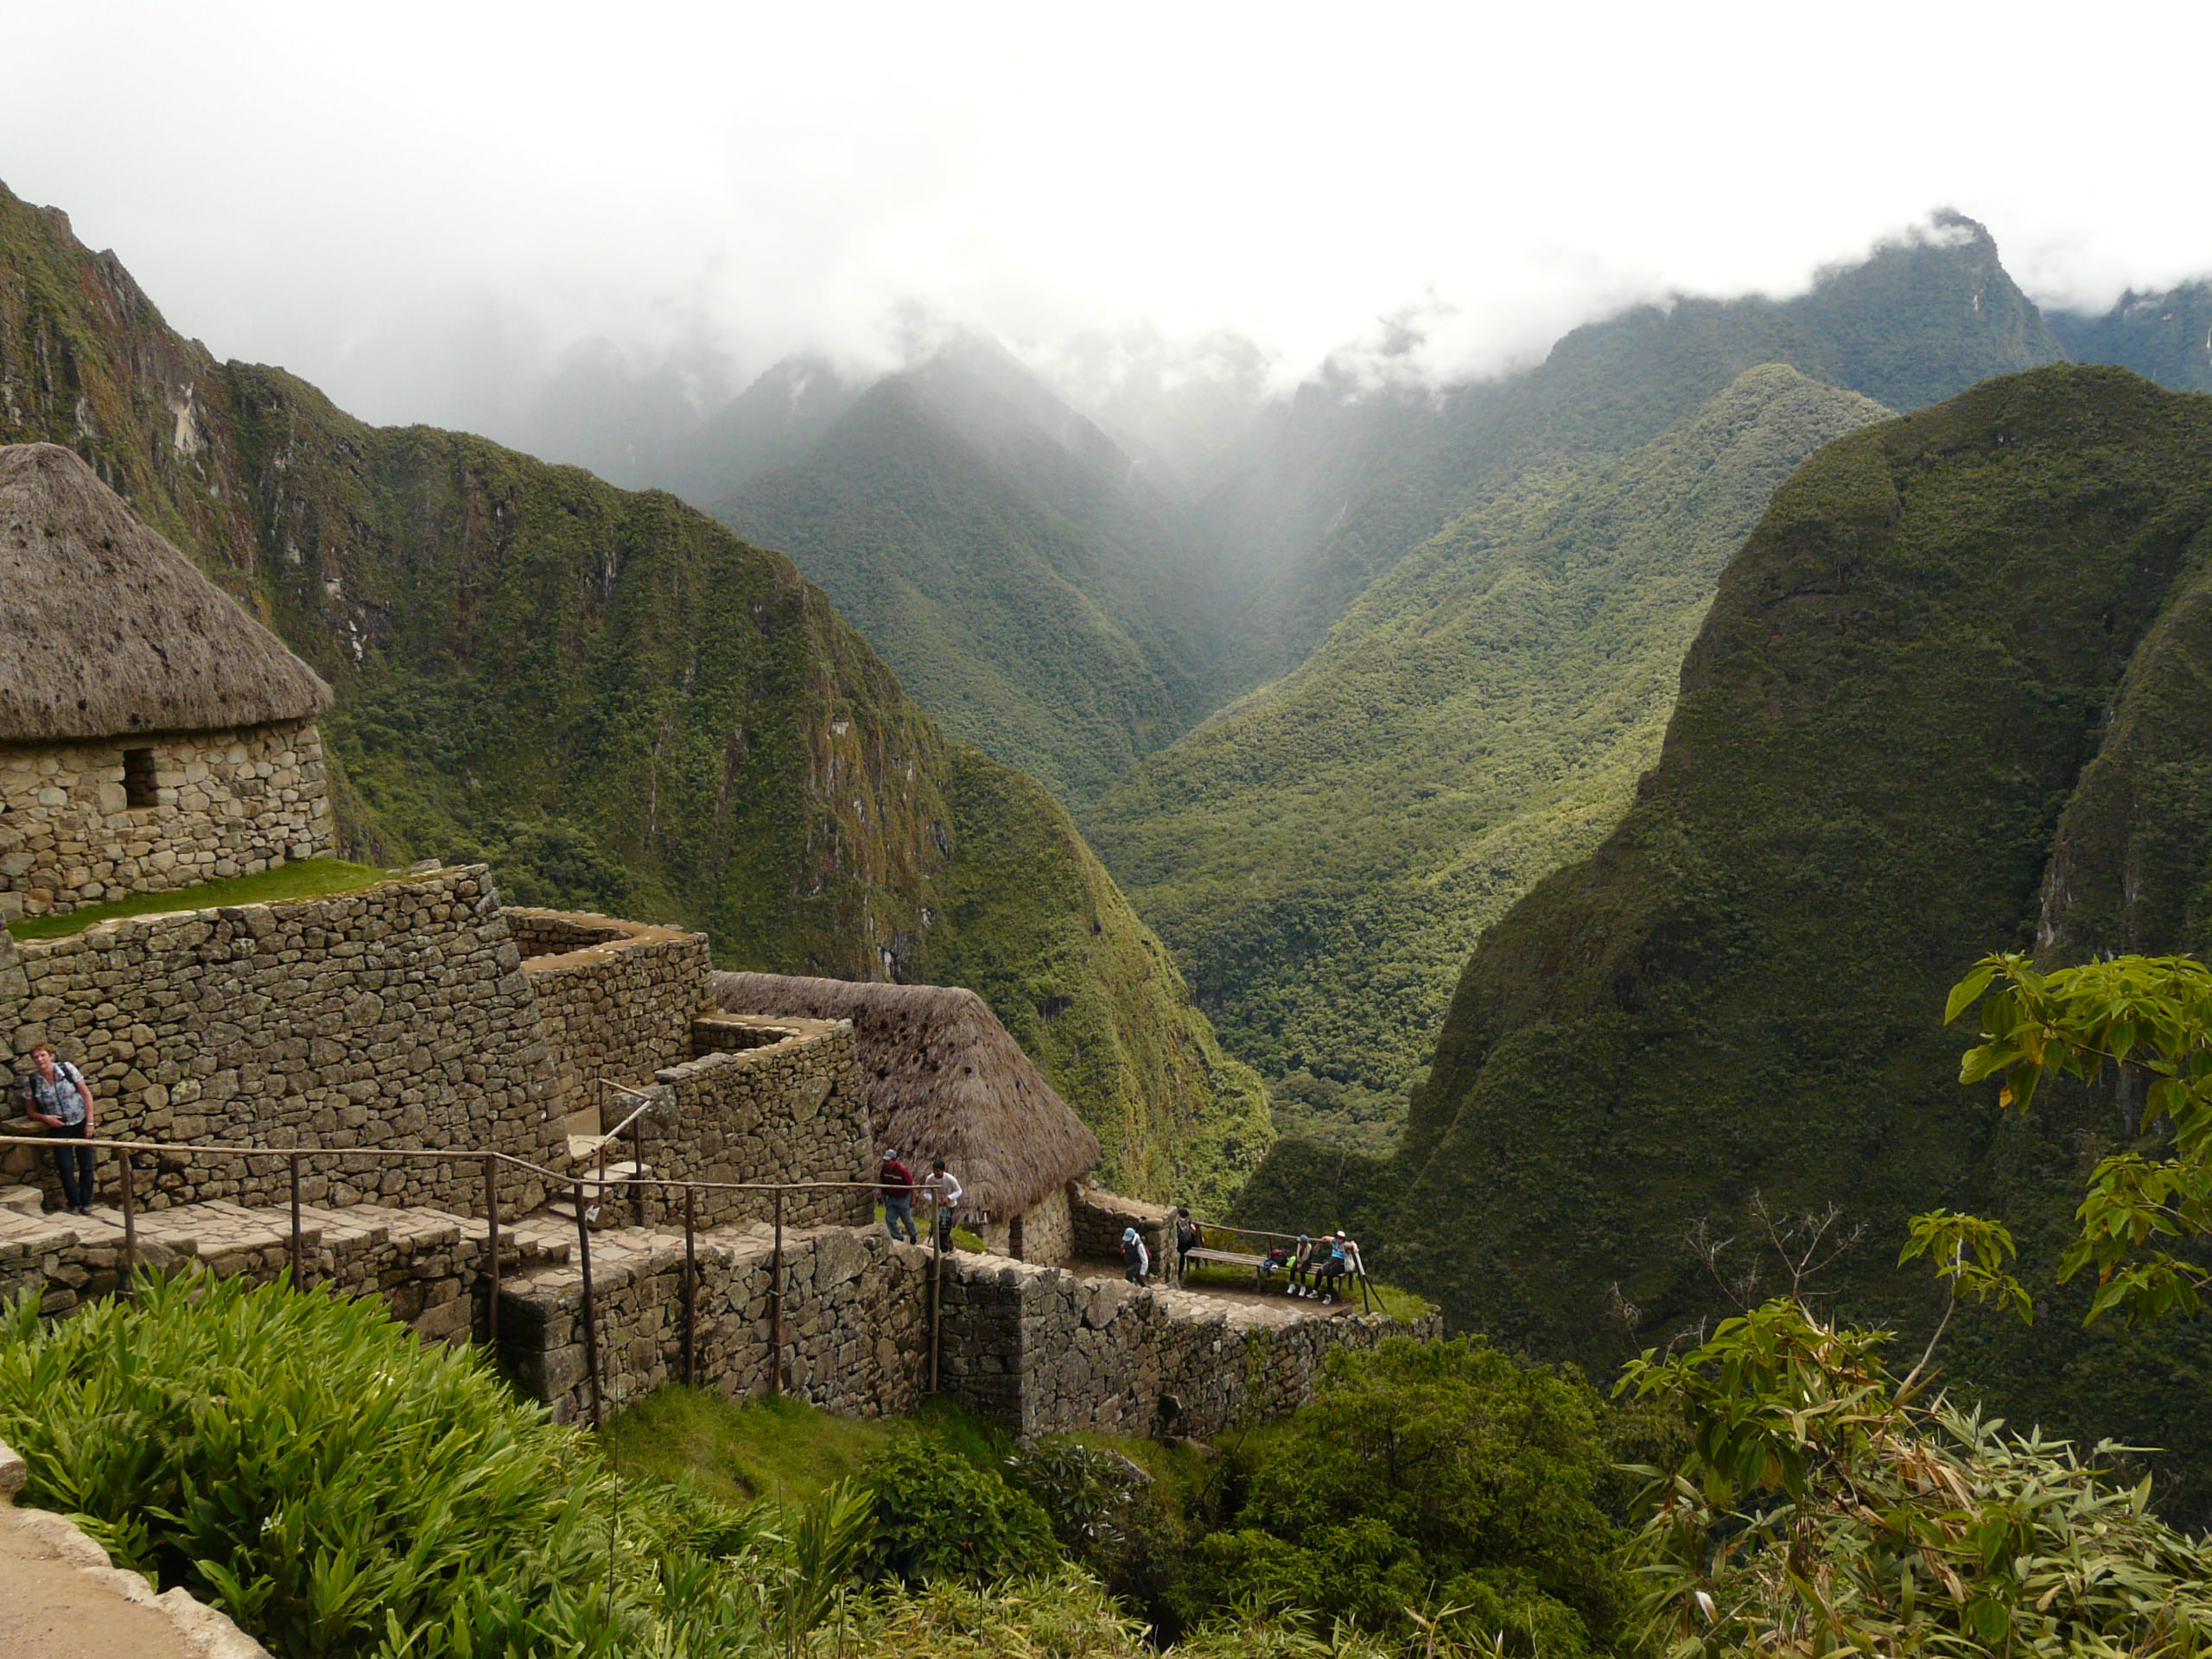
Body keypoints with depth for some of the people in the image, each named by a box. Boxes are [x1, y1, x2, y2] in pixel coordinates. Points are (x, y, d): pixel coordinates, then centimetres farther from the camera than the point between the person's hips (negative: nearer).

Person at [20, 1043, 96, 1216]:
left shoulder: (67, 1069, -8)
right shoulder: (31, 1081, -6)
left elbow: (86, 1094, -2)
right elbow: (30, 1112, 5)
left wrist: (90, 1121, -7)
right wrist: (45, 1118, -16)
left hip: (80, 1123, 0)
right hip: (58, 1128, 0)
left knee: (86, 1165, 4)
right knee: (66, 1167, -6)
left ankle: (86, 1203, 19)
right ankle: (74, 1203, 14)